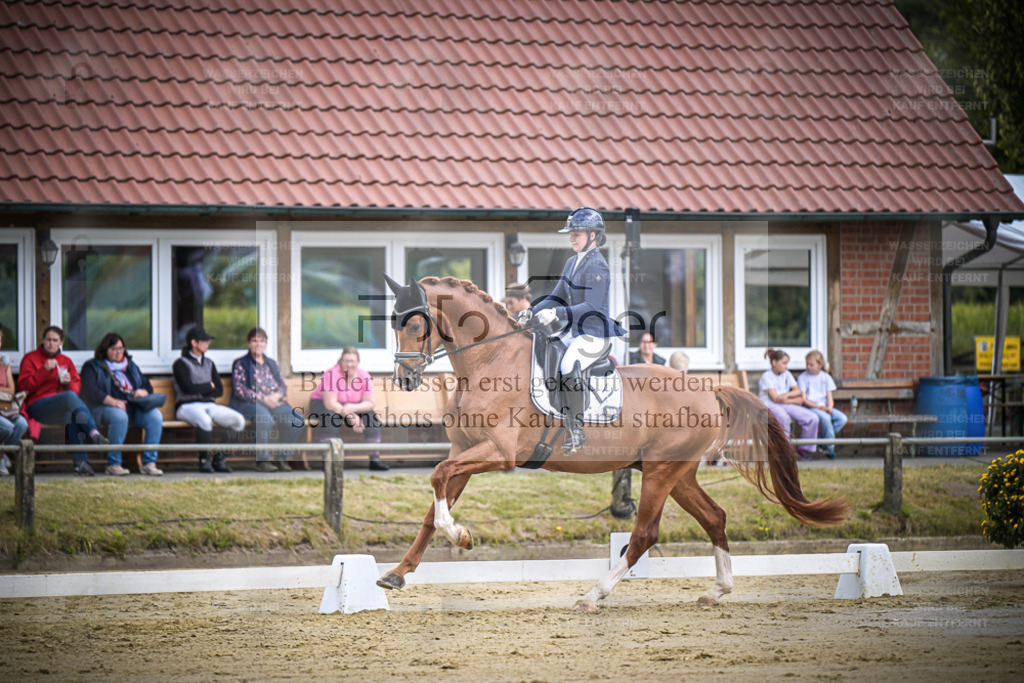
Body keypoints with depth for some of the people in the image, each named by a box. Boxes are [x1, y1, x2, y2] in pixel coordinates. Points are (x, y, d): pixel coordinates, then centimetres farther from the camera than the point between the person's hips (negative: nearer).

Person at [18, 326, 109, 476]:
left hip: (62, 410, 4)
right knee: (70, 396, -35)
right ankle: (94, 433, -50)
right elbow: (25, 385, -3)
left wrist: (69, 383, -8)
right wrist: (45, 370, -14)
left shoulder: (66, 361, 23)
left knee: (74, 415, -34)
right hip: (37, 406, -4)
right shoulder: (30, 358, 11)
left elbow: (77, 387, 15)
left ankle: (80, 462, -39)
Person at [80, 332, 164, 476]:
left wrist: (143, 392, -4)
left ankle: (149, 463, -24)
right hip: (105, 407, -5)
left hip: (134, 406, 5)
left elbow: (148, 386, 23)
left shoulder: (130, 366, 26)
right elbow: (90, 391, -8)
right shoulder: (92, 366, 9)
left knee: (155, 416, -24)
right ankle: (113, 464, -31)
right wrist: (112, 401, -22)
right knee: (119, 416, -40)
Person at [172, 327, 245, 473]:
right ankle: (204, 460, -29)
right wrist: (209, 386, 2)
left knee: (239, 420, -18)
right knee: (205, 421, -41)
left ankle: (219, 459, -12)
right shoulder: (181, 364, 1)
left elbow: (219, 391, 13)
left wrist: (200, 390, -4)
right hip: (187, 406, -7)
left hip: (209, 405, 7)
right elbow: (189, 388, -13)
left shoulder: (209, 364, 22)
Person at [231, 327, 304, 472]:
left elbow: (283, 386, 19)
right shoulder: (241, 364, 8)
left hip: (274, 402, 5)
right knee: (264, 418, -40)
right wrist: (263, 399, -14)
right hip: (249, 404, -5)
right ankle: (262, 460, -29)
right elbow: (239, 389, -5)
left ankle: (281, 458, -11)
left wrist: (277, 395, -7)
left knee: (297, 420, -24)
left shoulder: (272, 364, 25)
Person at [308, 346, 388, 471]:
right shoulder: (332, 374, -24)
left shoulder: (364, 376, -10)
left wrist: (353, 408, -34)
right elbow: (330, 403, -30)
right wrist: (351, 417, -33)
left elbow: (369, 403, -14)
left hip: (353, 406, 4)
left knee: (372, 417, -21)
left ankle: (375, 459, -17)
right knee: (330, 418, -38)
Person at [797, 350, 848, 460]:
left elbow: (829, 397, 9)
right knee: (825, 418, -34)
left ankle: (821, 437, -13)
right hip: (810, 408, -5)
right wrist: (819, 407, -16)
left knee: (842, 418, -20)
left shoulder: (826, 377, 11)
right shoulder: (803, 377, 0)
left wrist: (829, 407, -13)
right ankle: (830, 448, -21)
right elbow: (804, 399, -6)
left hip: (824, 407, 5)